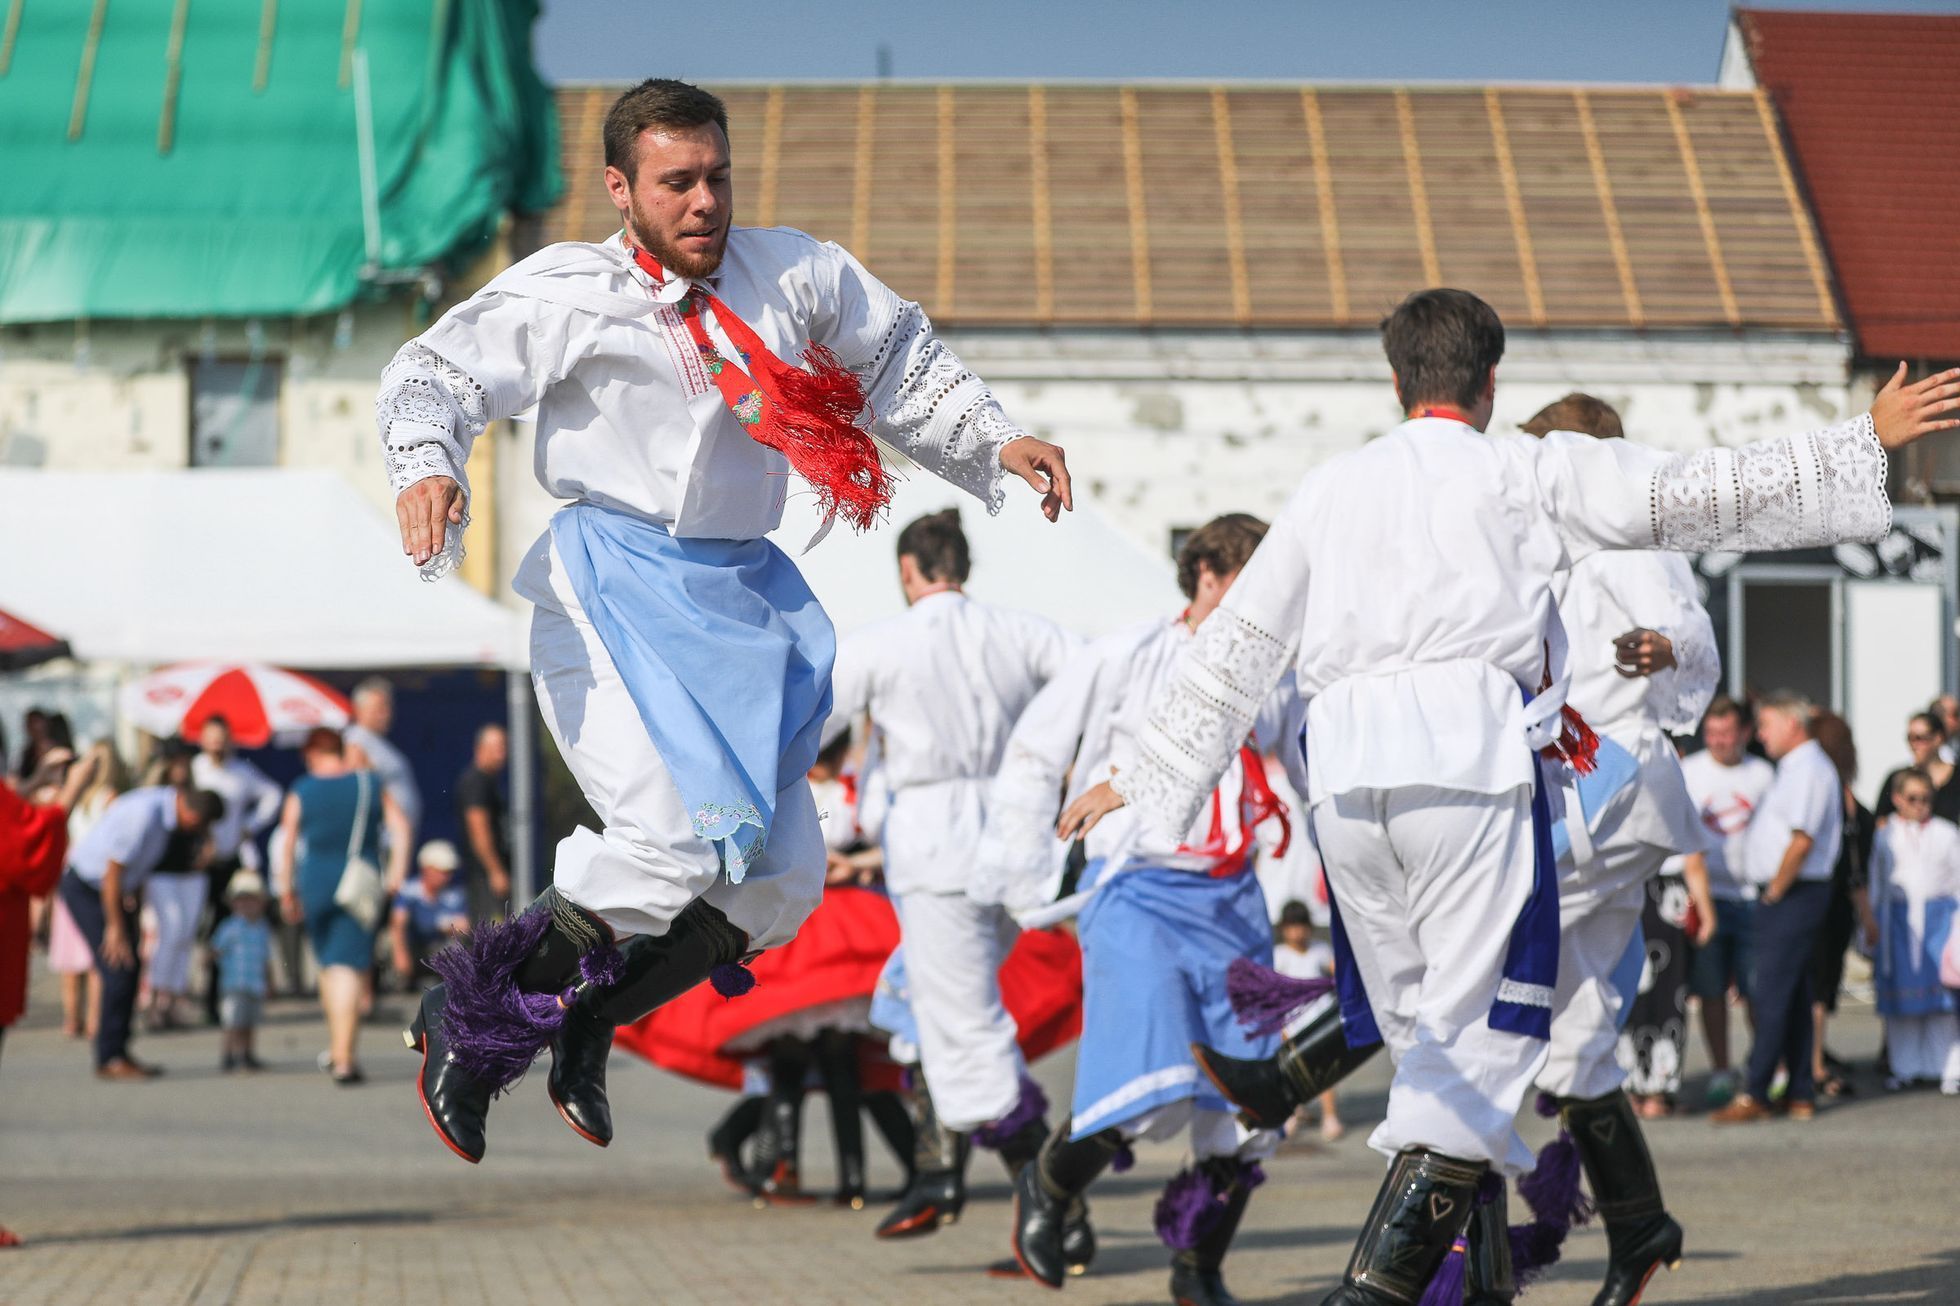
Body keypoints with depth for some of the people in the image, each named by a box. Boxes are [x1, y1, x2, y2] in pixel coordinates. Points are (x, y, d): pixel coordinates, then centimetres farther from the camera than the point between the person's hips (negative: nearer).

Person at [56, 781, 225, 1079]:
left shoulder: (163, 800, -1)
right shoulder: (145, 814, -29)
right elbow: (112, 870, -25)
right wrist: (115, 928, -20)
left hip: (113, 888, 9)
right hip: (86, 889, -9)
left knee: (130, 973, 7)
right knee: (119, 973, -12)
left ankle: (118, 1053, 13)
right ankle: (110, 1060, -5)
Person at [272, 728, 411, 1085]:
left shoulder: (302, 791, 2)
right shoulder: (371, 784, 5)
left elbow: (286, 844, 0)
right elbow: (400, 826, -4)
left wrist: (287, 892, 7)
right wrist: (397, 871, -3)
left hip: (316, 884, 1)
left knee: (329, 964, 19)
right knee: (350, 966, -5)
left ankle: (337, 1047, 26)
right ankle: (343, 1059, -15)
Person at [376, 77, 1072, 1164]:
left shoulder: (789, 276, 9)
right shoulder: (568, 295, -5)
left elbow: (902, 360, 25)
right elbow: (436, 373, -12)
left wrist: (997, 444, 15)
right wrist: (426, 466, -33)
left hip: (745, 596, 6)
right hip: (616, 586, -6)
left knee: (778, 886, 2)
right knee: (682, 839, -23)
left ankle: (585, 1025, 22)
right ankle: (466, 1017, -6)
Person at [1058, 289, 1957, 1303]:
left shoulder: (1329, 488, 22)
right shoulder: (1527, 471, 10)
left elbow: (1233, 648, 24)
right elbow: (1695, 492, 9)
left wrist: (1145, 781, 33)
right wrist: (1868, 441, 15)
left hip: (1344, 773, 5)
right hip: (1468, 753, -5)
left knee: (1422, 1031, 13)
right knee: (1482, 1027, -6)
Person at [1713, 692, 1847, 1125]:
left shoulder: (1808, 768, -13)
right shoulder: (1793, 768, 18)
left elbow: (1801, 840, -21)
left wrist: (1774, 892, -15)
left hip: (1793, 894, -10)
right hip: (1780, 895, 10)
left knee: (1771, 995, -11)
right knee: (1794, 998, 11)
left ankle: (1755, 1094, -13)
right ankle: (1800, 1095, 14)